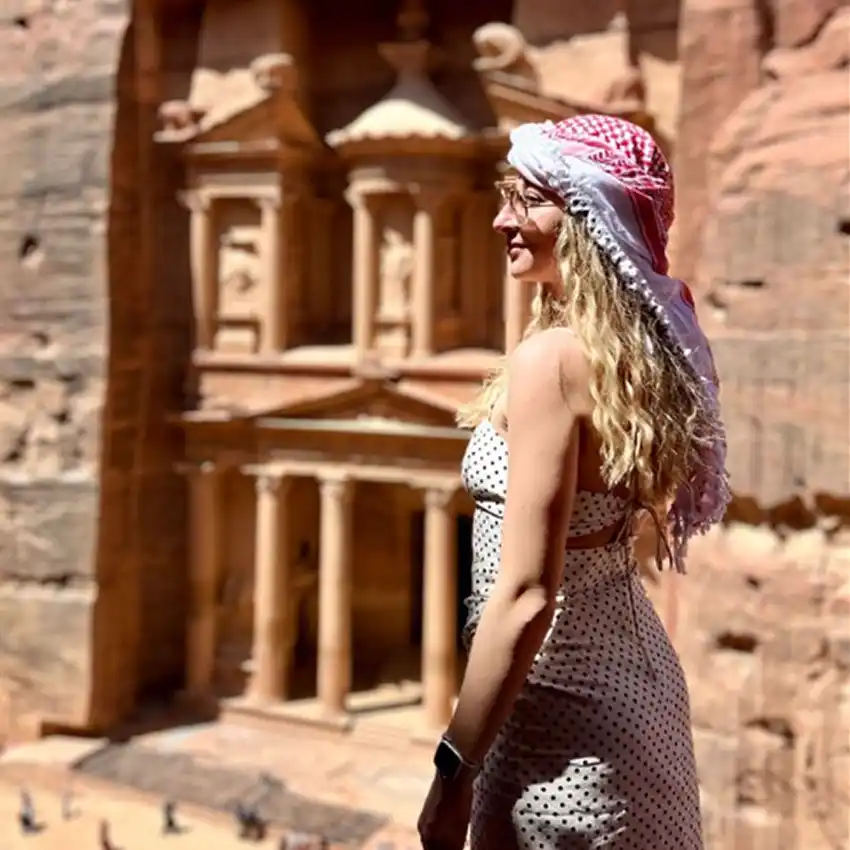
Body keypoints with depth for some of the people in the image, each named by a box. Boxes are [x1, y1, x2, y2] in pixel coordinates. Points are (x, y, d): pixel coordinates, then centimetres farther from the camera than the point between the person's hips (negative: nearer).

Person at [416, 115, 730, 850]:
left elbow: (525, 596, -23)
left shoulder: (552, 358, -22)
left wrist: (456, 771, -17)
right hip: (632, 676, 9)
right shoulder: (640, 345, 2)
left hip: (565, 706, -9)